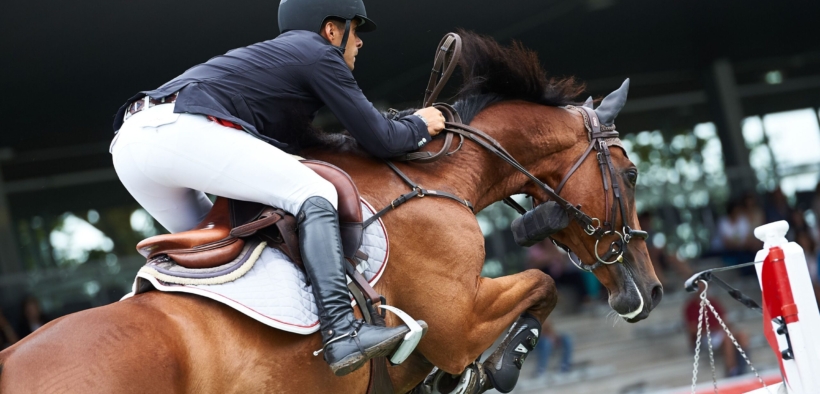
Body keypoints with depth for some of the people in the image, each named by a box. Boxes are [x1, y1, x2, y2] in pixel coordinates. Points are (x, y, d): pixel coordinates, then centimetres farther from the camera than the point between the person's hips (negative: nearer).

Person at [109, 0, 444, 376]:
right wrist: (420, 125, 27)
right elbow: (379, 140, 9)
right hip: (182, 130, -9)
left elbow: (300, 140, 37)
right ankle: (341, 335, -20)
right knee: (314, 196, -7)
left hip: (128, 142, 9)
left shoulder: (276, 54, 35)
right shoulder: (319, 53, 10)